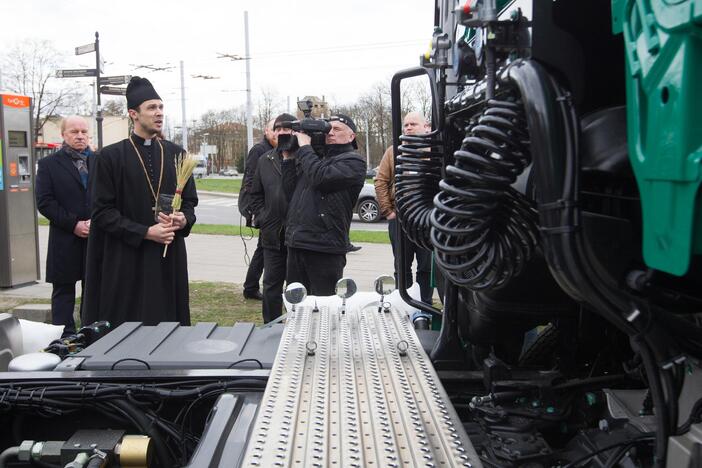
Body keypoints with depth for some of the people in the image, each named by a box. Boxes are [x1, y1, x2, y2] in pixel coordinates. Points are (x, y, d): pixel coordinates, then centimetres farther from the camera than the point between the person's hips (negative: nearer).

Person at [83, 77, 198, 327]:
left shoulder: (176, 154, 10)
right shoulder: (111, 156, -1)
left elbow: (190, 200, 13)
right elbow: (102, 212, -5)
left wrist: (184, 220, -9)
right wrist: (145, 232, -14)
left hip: (170, 259, 3)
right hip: (127, 262, -3)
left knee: (170, 322, 3)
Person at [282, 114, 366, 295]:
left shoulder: (353, 161, -3)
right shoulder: (315, 157, 19)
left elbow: (320, 177, -20)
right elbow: (290, 191, 14)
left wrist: (304, 147, -7)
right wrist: (289, 156, 7)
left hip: (324, 248, -7)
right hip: (296, 245, 7)